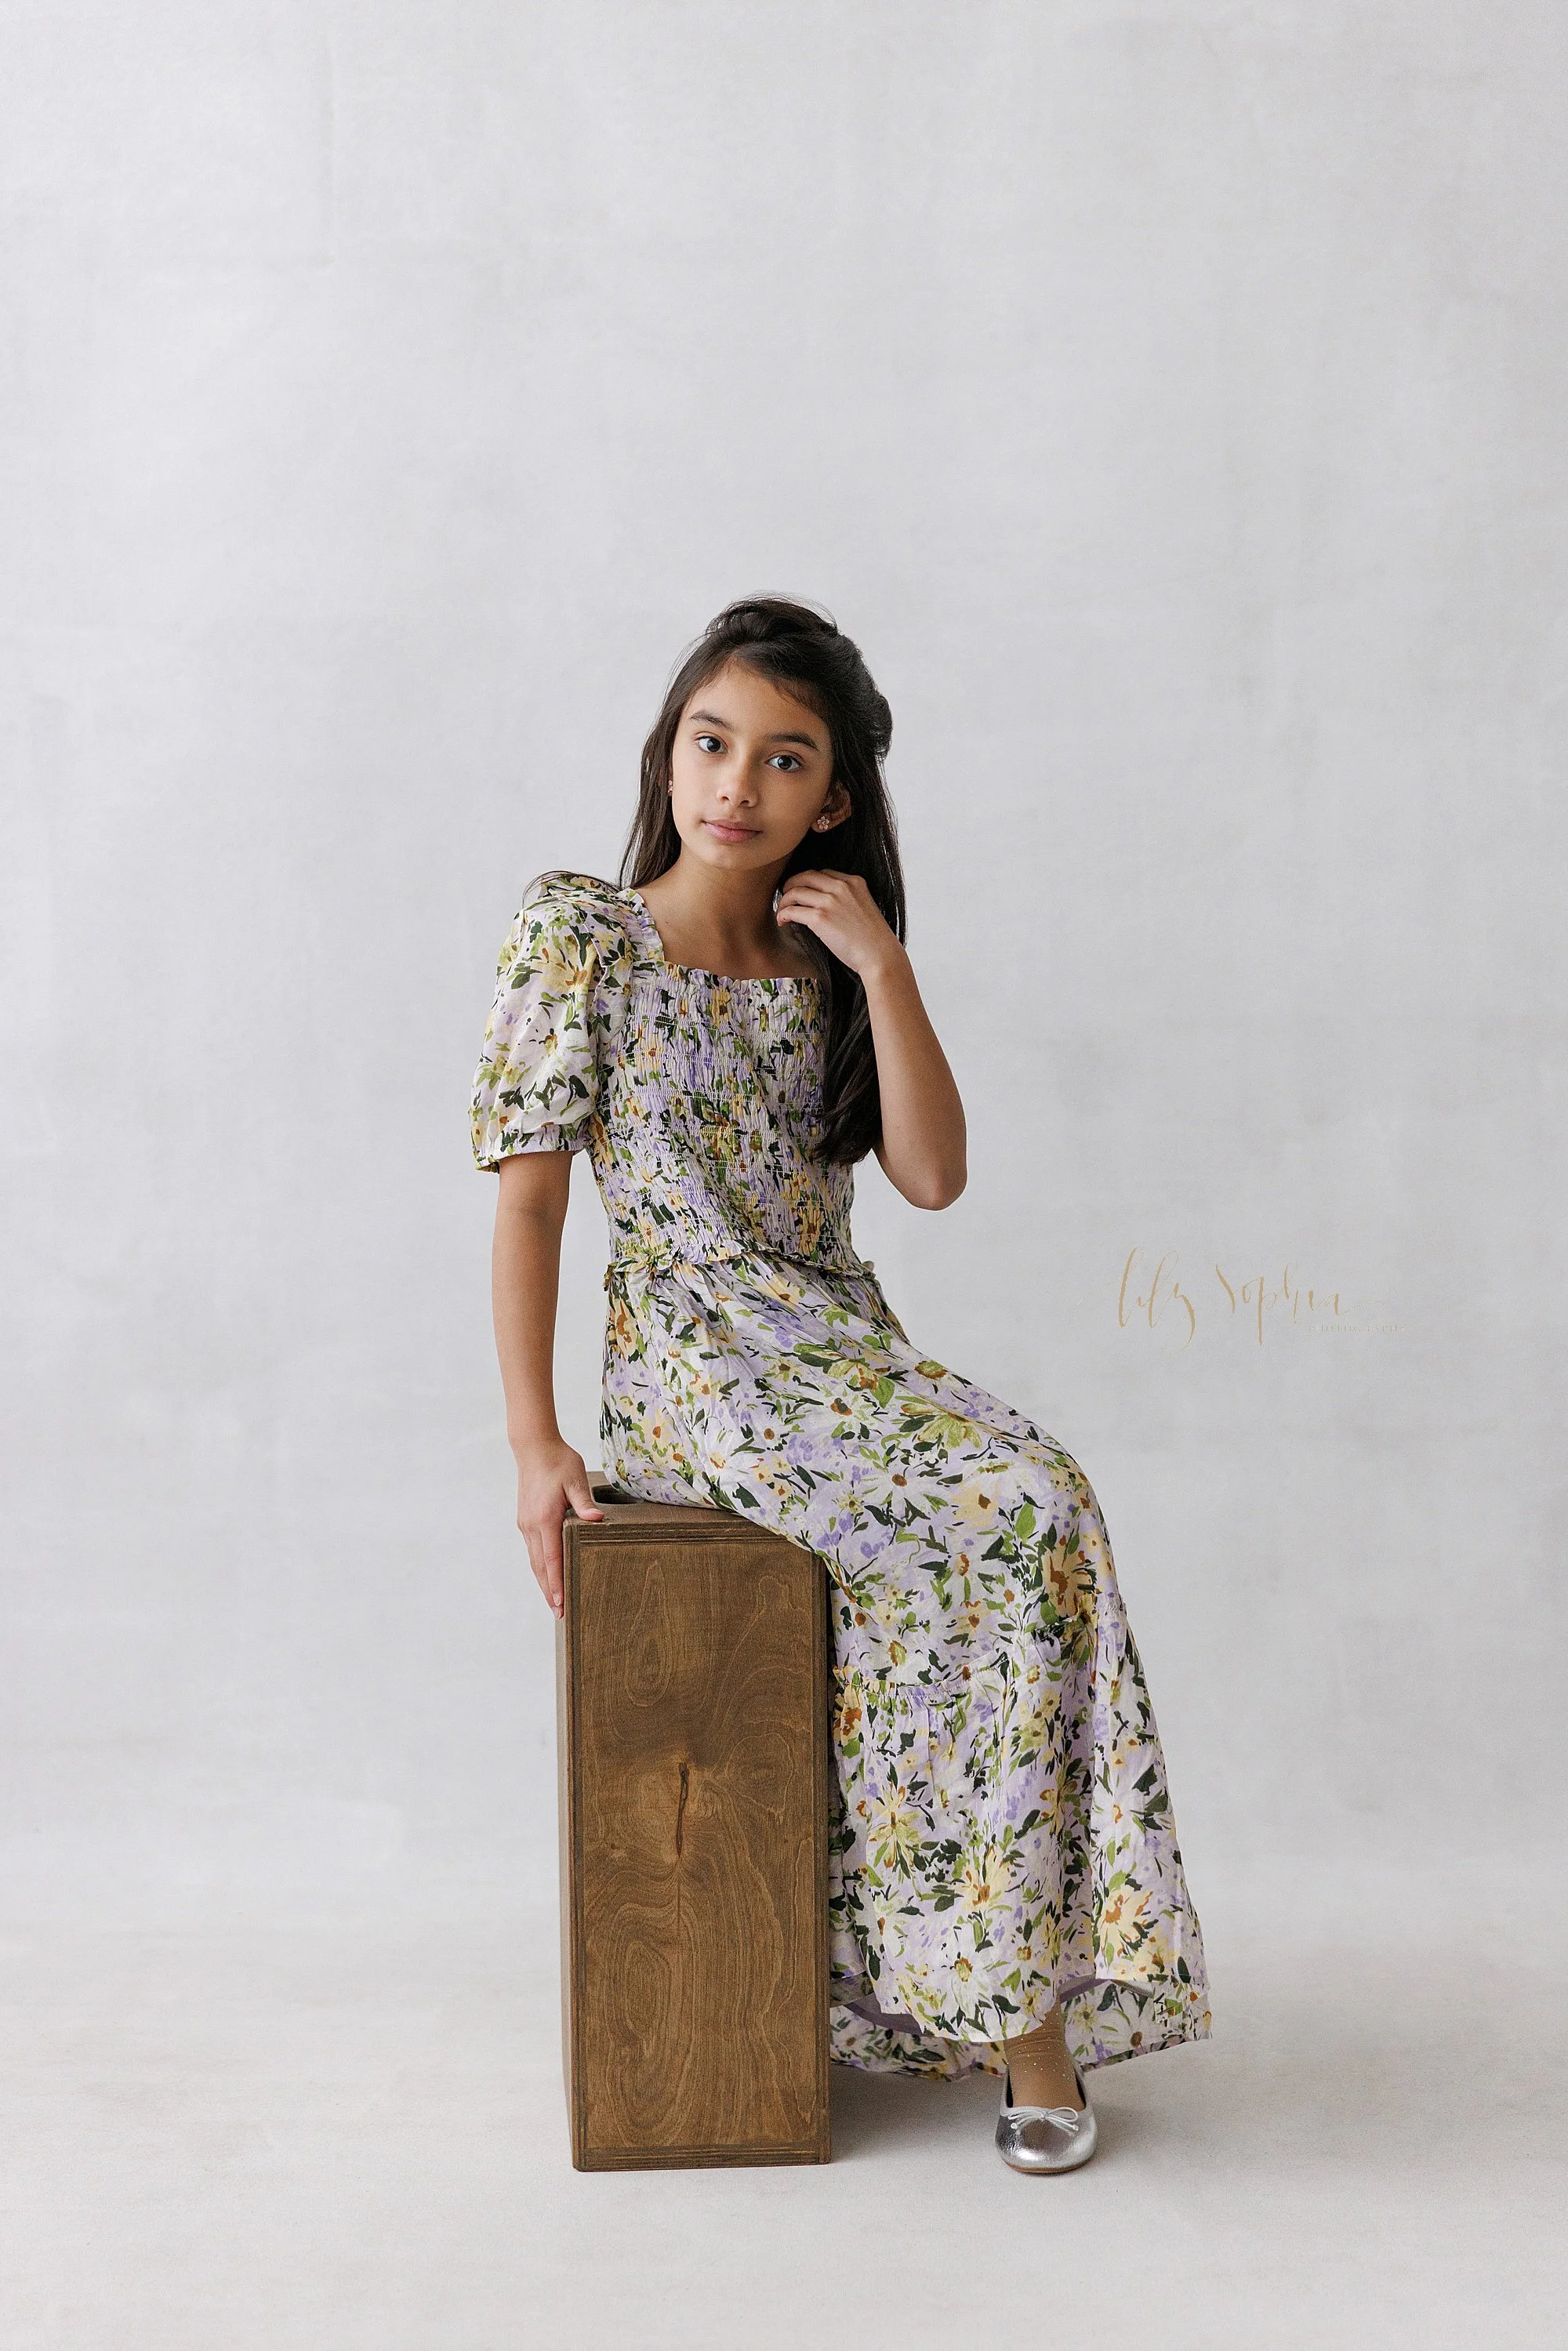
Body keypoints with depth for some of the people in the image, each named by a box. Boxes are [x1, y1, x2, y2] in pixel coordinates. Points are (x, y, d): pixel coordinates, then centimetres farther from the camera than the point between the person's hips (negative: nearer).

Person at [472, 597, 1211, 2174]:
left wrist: (882, 966, -7)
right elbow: (527, 1197, -5)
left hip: (850, 1359, 5)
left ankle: (1023, 1984, -11)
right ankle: (1011, 1991, -13)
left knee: (1044, 1509, -23)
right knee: (1009, 1526, -26)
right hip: (690, 1376, -5)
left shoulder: (823, 971, 13)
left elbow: (932, 1177, 1)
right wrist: (534, 1446, -11)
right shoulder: (581, 937, -1)